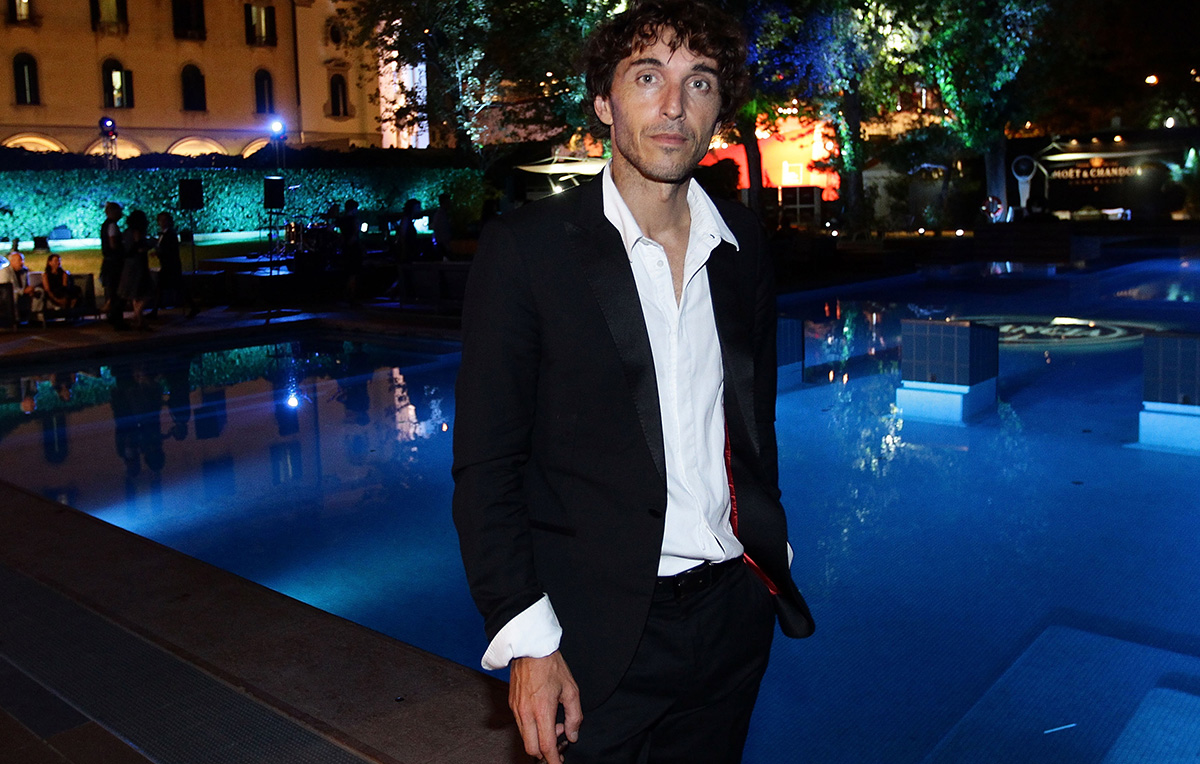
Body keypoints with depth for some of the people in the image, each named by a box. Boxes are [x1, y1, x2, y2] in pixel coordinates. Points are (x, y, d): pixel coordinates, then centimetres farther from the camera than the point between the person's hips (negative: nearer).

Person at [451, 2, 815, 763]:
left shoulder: (743, 240, 4)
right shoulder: (527, 248, -11)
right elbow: (487, 467, -11)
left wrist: (769, 543, 13)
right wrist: (527, 641, -14)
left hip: (733, 613, 5)